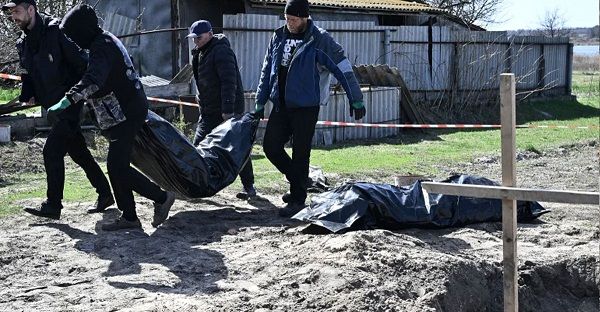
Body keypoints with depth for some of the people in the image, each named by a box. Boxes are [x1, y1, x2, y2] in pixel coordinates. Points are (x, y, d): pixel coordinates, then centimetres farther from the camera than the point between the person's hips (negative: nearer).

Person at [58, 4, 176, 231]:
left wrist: (69, 99, -44)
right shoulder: (106, 41, 15)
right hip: (130, 109, 11)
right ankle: (129, 216, 14)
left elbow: (92, 81, -36)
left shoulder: (102, 48, -18)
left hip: (126, 115, -11)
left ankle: (161, 197, 1)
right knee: (117, 166, 11)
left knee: (118, 167, -11)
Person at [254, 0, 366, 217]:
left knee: (300, 153, -3)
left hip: (306, 106, -6)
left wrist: (356, 100, -7)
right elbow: (267, 71, 15)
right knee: (270, 146, 5)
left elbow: (343, 69, -7)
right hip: (280, 105, 6)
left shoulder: (319, 39, -9)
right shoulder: (278, 37, 8)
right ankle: (298, 181, 26)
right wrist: (260, 103, 15)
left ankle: (297, 200, 8)